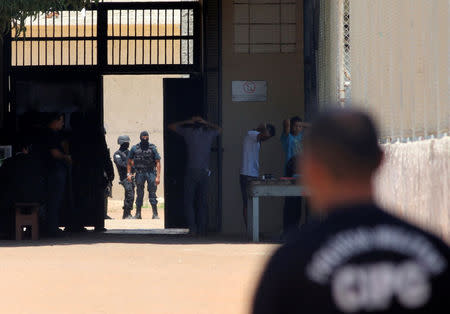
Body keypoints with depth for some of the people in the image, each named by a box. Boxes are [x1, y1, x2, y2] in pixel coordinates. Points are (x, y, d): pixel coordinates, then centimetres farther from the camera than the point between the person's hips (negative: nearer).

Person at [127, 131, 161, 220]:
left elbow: (158, 162, -3)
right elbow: (129, 162, 13)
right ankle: (138, 214, 12)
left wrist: (158, 176, -10)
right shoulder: (135, 149, 4)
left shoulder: (152, 148, -1)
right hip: (140, 173, 2)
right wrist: (129, 173, 4)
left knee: (152, 193, -6)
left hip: (151, 172, -2)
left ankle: (155, 214, -3)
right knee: (139, 194, 6)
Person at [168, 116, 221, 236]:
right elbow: (219, 129, 31)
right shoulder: (209, 133, 8)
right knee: (202, 203, 7)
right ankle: (201, 230, 3)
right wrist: (205, 123, 23)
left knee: (188, 202, 2)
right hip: (205, 172, 3)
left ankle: (192, 228, -11)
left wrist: (188, 122, 15)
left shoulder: (189, 131, 0)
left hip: (191, 171, -3)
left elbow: (171, 126, 13)